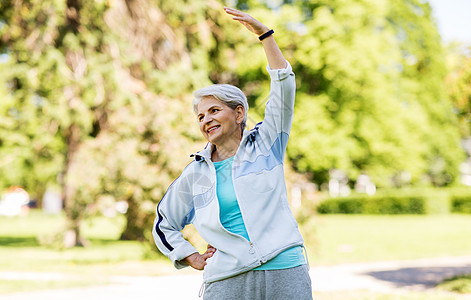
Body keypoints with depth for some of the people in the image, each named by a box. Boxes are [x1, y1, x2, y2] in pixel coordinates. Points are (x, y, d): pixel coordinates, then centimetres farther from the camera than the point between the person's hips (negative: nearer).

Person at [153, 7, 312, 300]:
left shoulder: (265, 144, 8)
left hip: (286, 275, -1)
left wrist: (264, 33, -8)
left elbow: (284, 86, -2)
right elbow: (164, 225, 22)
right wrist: (193, 259, 9)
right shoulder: (195, 173, 12)